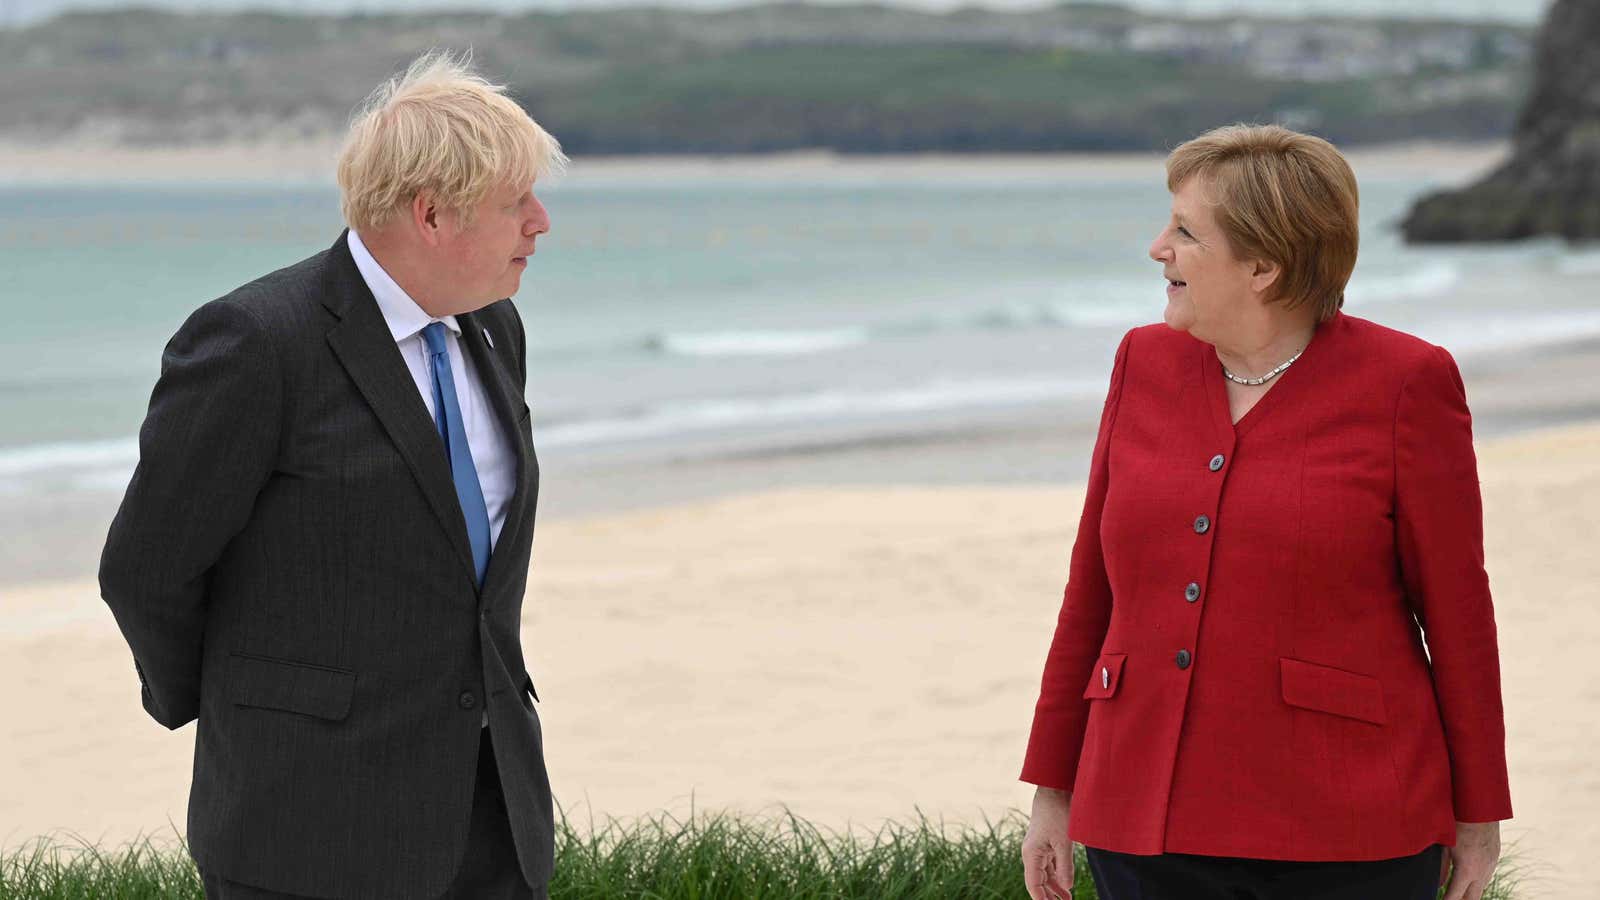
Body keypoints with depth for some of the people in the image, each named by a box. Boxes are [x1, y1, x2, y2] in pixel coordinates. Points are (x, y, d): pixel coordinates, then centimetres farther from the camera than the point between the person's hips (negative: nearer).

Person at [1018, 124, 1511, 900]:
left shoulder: (1402, 383, -5)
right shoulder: (1147, 365, 7)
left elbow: (1456, 604, -2)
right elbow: (1094, 588, 11)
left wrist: (1478, 815, 1)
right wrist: (1053, 787, 11)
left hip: (1342, 835, -4)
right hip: (1153, 825, 4)